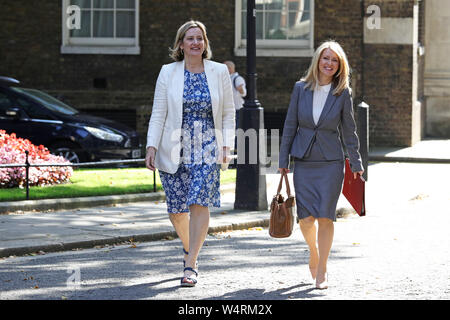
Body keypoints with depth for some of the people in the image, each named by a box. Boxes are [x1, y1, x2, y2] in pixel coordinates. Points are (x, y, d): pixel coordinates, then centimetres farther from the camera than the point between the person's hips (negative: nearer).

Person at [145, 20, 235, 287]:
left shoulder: (219, 72, 4)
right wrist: (152, 146, -9)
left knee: (199, 204, -15)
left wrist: (227, 145, -3)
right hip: (175, 150, 1)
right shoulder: (168, 73, 3)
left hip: (207, 149, -1)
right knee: (176, 210, 4)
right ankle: (190, 247, 34)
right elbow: (158, 114, 1)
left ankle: (190, 265, -10)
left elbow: (228, 113, 8)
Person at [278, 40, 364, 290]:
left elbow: (349, 130, 5)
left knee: (325, 217, -6)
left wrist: (356, 164, 5)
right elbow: (290, 125, 6)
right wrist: (283, 160, 5)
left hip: (331, 162, -1)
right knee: (306, 217, -4)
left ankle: (321, 271, 5)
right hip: (303, 161, 1)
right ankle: (314, 252, 27)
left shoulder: (343, 93, -1)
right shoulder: (301, 89, 2)